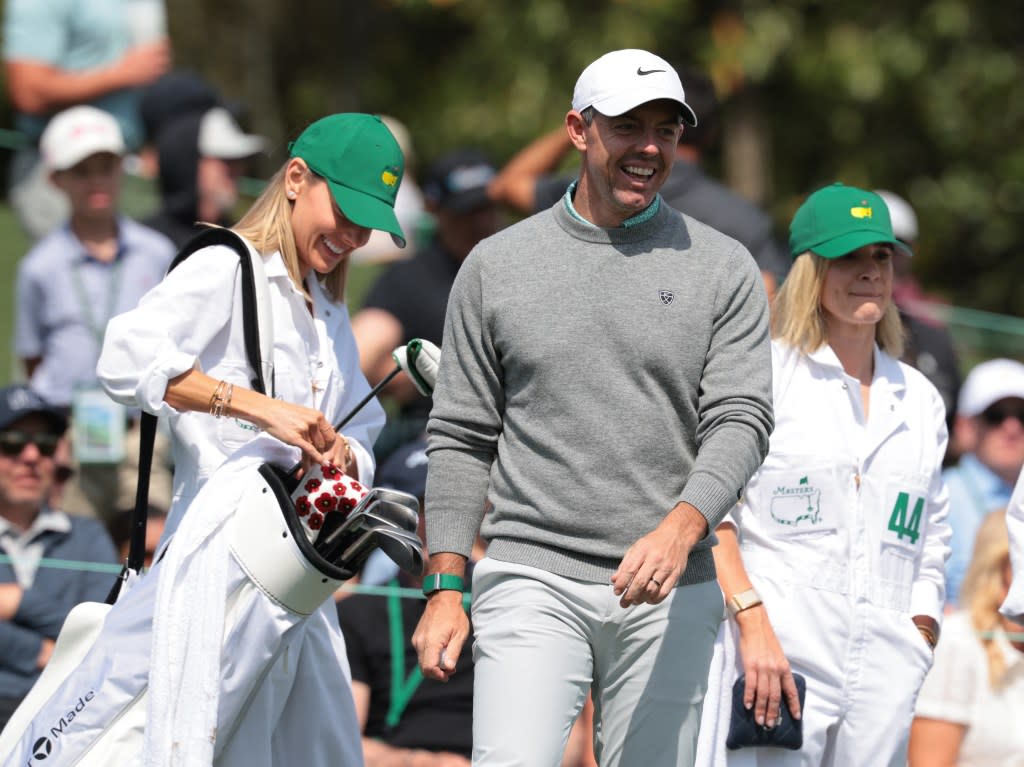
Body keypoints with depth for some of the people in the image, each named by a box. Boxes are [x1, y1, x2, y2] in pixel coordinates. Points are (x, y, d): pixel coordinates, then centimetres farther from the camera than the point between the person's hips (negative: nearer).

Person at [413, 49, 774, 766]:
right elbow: (462, 437, 9)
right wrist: (446, 587, 1)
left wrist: (680, 529, -23)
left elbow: (740, 421, -4)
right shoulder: (497, 265, 7)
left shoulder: (723, 269, 5)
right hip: (531, 580, -1)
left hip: (670, 597, 1)